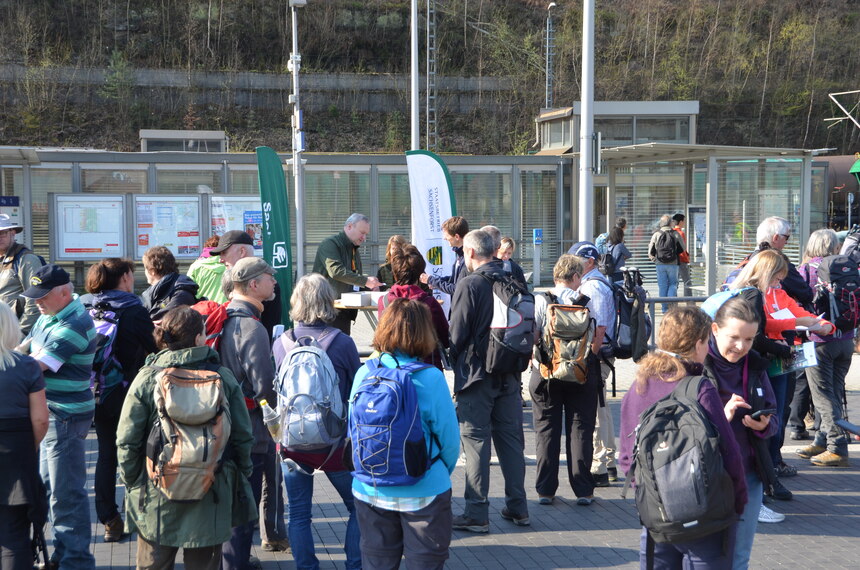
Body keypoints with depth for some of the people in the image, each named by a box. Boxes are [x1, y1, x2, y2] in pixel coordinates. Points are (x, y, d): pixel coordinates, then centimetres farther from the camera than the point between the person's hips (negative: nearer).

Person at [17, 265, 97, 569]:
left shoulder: (74, 325, -21)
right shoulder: (49, 315, 10)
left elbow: (35, 365, -24)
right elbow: (25, 348, 16)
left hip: (66, 416, -10)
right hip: (50, 414, 10)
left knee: (67, 492, -3)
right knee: (51, 485, 19)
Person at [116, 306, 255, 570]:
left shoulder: (147, 378, -8)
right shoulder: (224, 378, -5)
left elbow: (127, 442, -6)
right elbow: (243, 438, 0)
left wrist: (131, 481, 8)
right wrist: (240, 479, 14)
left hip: (156, 498, -1)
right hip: (210, 498, 1)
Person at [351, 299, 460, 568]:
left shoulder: (364, 373, -7)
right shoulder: (430, 378, -17)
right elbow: (449, 438, -12)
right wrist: (442, 474, 8)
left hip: (371, 492, 3)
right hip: (423, 493, -3)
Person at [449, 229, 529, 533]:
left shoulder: (469, 285, -13)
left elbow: (457, 333, -12)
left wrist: (455, 360, 7)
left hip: (476, 373, -5)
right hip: (510, 376, 6)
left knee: (475, 441, 1)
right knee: (511, 439, 13)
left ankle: (477, 513, 3)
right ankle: (518, 508, 19)